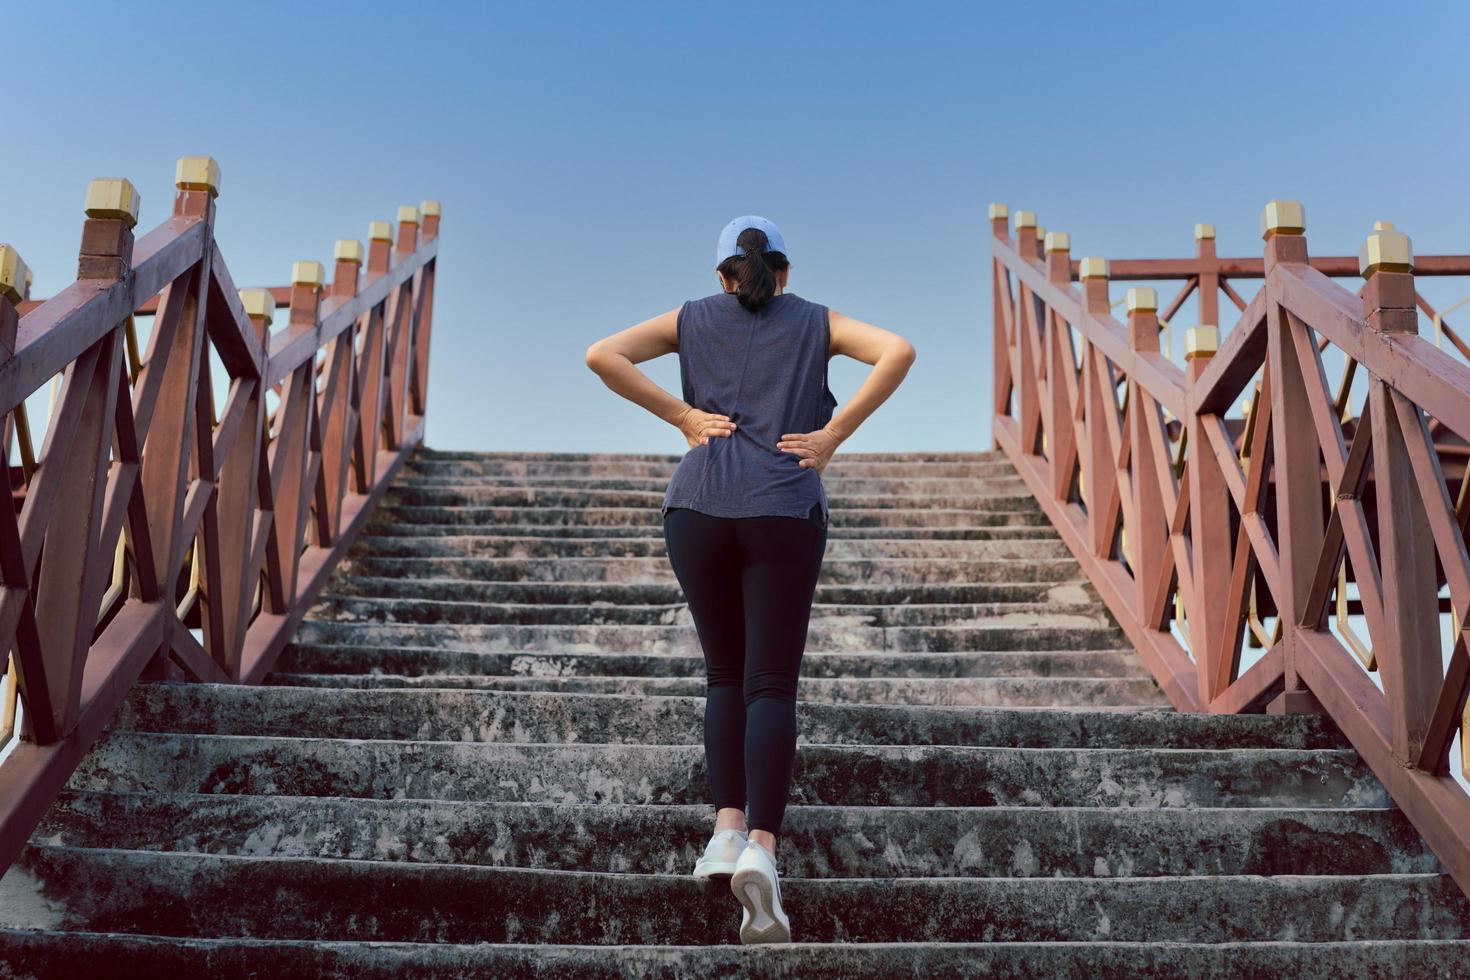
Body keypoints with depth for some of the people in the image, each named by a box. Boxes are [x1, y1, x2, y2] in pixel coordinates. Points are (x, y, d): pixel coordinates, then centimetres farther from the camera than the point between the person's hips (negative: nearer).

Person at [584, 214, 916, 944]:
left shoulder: (693, 318, 16)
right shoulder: (816, 322, 15)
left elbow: (601, 355, 4)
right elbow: (898, 351, -2)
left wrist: (682, 417, 3)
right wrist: (834, 433, -1)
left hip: (698, 508, 1)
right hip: (784, 513, -1)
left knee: (725, 677, 15)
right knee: (771, 688, -3)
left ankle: (727, 828, 1)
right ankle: (761, 849, -19)